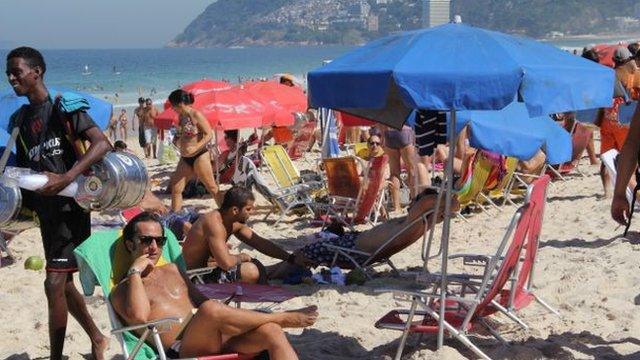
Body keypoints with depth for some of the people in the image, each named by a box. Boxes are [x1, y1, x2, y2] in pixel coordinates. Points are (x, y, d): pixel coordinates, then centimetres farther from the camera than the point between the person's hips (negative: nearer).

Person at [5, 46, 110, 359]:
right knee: (63, 284, 16)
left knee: (54, 284, -11)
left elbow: (102, 143, -19)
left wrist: (66, 178, -28)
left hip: (70, 206, -8)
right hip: (45, 209, 8)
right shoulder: (19, 119, 12)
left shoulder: (63, 107, -9)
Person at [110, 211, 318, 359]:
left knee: (271, 330, -23)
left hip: (215, 337, 6)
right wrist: (135, 271, -4)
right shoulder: (123, 289, 10)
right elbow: (138, 316, -14)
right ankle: (284, 319, -16)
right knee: (210, 310, -36)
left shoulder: (172, 270, 28)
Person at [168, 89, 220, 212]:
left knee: (211, 187, 0)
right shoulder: (181, 116, 9)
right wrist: (178, 141, 3)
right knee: (176, 188, 4)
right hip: (185, 158, 8)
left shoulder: (196, 115, -13)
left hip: (199, 156, -8)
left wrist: (195, 148, -25)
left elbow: (209, 134, -16)